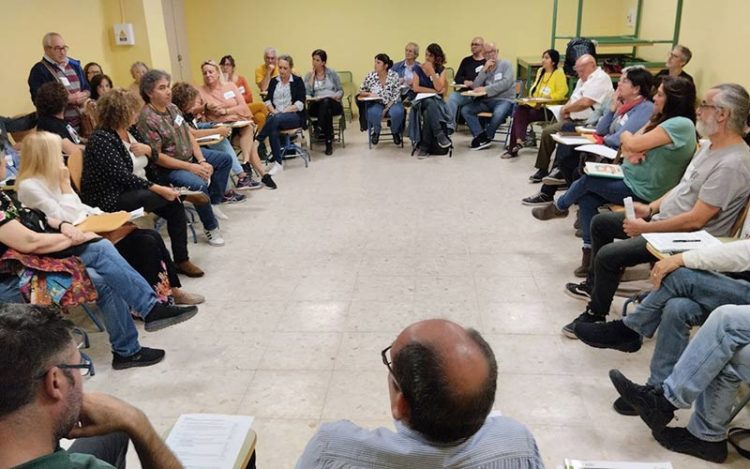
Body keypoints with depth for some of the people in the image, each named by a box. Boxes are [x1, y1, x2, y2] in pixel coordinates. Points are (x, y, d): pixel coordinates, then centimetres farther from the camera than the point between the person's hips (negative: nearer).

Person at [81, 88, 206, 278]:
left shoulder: (131, 130, 6)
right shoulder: (101, 139, -17)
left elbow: (154, 159, 13)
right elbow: (122, 177, -25)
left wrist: (148, 150, -11)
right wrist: (158, 189, -30)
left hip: (140, 189, 8)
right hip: (112, 200, -8)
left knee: (174, 206, -13)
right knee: (170, 197, -29)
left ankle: (181, 260, -3)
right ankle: (182, 195, 4)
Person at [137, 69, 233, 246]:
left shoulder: (172, 108, 4)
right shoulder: (147, 119, -22)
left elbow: (189, 135, 6)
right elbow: (156, 156, -23)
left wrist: (202, 161, -9)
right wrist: (191, 167, -24)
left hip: (189, 155, 9)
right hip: (167, 167, -9)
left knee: (225, 159, 12)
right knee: (198, 184, -33)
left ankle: (214, 203, 17)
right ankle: (211, 227, -11)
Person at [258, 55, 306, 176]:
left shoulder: (297, 81, 4)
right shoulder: (274, 81, 17)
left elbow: (300, 104, -6)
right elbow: (268, 100, 10)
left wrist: (283, 111, -15)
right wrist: (273, 111, -11)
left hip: (294, 116, -3)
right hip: (276, 115, 3)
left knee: (276, 119, -37)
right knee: (273, 129, -33)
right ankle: (278, 163, -32)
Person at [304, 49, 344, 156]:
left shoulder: (332, 73, 10)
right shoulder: (309, 75, 12)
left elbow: (341, 90, 11)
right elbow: (307, 93, -4)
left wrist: (336, 96, -12)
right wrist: (312, 76, -3)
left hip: (333, 104, 0)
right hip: (316, 106, 0)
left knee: (326, 101, -38)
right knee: (327, 110, -37)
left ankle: (320, 128, -33)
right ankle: (329, 141, -36)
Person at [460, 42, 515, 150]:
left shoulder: (505, 64, 2)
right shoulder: (484, 68, 15)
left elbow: (506, 83, -15)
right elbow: (475, 87, 2)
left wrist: (486, 89, -18)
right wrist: (484, 70, -8)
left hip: (504, 100, -5)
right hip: (486, 101, 5)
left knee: (498, 114, -38)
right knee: (465, 110, -15)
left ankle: (485, 136, -11)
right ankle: (482, 137, -19)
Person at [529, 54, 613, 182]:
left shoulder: (600, 79, -13)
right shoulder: (583, 79, 20)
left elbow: (584, 102, -24)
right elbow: (573, 98, 23)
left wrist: (565, 109, -9)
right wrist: (566, 109, -1)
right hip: (574, 119, 10)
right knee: (547, 132, -1)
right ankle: (543, 169, 7)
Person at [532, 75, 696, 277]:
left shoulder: (681, 124, -22)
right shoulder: (662, 120, 10)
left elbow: (632, 144, -26)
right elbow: (627, 147, 7)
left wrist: (625, 136, -3)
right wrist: (631, 153, -18)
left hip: (641, 191, -9)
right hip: (632, 180, 9)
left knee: (587, 179, -3)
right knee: (586, 198, -3)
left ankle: (559, 207, 27)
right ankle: (591, 253, 2)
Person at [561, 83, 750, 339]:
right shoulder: (711, 146, 7)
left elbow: (696, 220, -27)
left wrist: (646, 228, -20)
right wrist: (651, 208, 4)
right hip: (663, 218, 10)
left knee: (608, 255, -23)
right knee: (600, 222, 15)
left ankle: (595, 316, -1)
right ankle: (594, 284, 32)